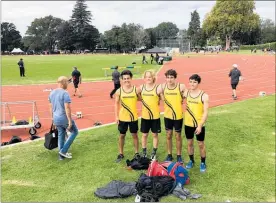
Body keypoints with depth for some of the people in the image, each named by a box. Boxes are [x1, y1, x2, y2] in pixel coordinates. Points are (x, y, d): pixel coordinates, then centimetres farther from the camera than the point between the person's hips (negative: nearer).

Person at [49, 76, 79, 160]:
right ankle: (63, 151, 8)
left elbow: (51, 107, 14)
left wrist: (52, 118, 23)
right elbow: (67, 108, -22)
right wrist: (70, 120, -18)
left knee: (61, 135, 19)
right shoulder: (65, 93, -18)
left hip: (56, 119, 8)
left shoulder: (52, 93, 7)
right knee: (74, 132, 12)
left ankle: (61, 155, 25)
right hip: (64, 118, -7)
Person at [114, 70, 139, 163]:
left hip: (133, 117, 0)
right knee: (122, 135, 12)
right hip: (122, 117, 1)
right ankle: (121, 154, 26)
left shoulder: (136, 89, -7)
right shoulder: (119, 91, -6)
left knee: (134, 135, 11)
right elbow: (116, 103, 1)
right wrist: (116, 116, -3)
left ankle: (136, 153, 26)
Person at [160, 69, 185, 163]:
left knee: (178, 136, 9)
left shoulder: (181, 87, -16)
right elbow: (161, 94, 13)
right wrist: (163, 99, -1)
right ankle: (169, 155, 28)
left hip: (178, 115, -3)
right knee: (168, 135, 13)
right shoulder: (163, 86, -6)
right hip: (167, 115, 3)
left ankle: (179, 156, 25)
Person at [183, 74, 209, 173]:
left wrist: (200, 125, -21)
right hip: (188, 123, 3)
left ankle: (203, 163, 27)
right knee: (189, 143, 15)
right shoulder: (186, 93, -3)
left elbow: (205, 112, -16)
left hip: (199, 124, -3)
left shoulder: (204, 96, -14)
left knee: (201, 144, 9)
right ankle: (191, 161, 34)